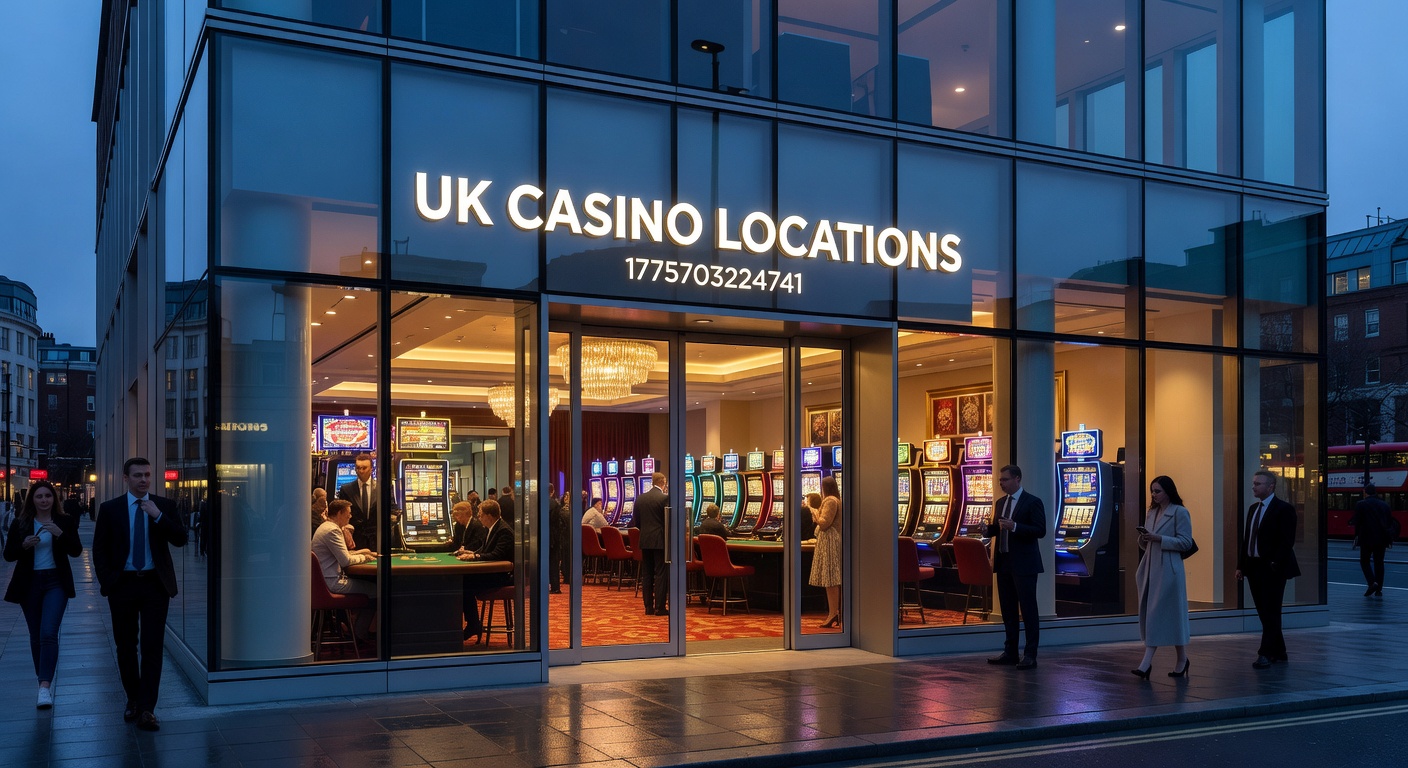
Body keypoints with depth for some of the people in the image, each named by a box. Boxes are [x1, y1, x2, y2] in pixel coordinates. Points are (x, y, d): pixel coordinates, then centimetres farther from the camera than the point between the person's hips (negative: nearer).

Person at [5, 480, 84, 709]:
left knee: (48, 633, -15)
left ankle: (45, 686, -21)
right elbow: (8, 555, 3)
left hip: (56, 582, -3)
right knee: (36, 636, 10)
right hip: (29, 584, 3)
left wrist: (60, 533, -21)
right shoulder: (20, 524, 3)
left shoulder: (65, 521, 0)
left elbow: (76, 551, -6)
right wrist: (24, 545, -16)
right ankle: (42, 679, 23)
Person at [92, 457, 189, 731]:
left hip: (155, 585, -1)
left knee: (152, 647, -6)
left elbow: (180, 539, -4)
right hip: (123, 585, 1)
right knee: (126, 647, 11)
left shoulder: (165, 506, 4)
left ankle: (147, 709, -4)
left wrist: (158, 516, -16)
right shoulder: (110, 509, 4)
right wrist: (106, 581, -3)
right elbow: (99, 549, 5)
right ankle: (133, 699, 28)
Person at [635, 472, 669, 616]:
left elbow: (637, 521, 9)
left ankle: (648, 607, 11)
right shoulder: (665, 498, -11)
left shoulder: (640, 498, 5)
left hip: (645, 541, 5)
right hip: (660, 541, -5)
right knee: (661, 574, 0)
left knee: (646, 574, 9)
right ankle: (660, 607, 0)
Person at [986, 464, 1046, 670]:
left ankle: (1030, 655, 1)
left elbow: (1040, 531, -15)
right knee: (1007, 609, 11)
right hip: (1003, 562, 8)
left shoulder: (1032, 502, -8)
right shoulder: (1000, 503, 14)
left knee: (1028, 609, -3)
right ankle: (1010, 652, 17)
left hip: (1023, 564, -7)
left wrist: (1015, 526, -25)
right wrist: (987, 528, -3)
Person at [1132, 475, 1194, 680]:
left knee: (1159, 613, -7)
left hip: (1168, 569, -7)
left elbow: (1186, 542, -11)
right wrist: (1143, 539, -1)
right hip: (1149, 568, 7)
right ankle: (1146, 663, 4)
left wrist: (1159, 538, -18)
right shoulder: (1150, 513, 17)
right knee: (1149, 613, 4)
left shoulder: (1180, 512, -5)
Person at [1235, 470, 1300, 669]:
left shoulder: (1284, 509, -8)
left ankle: (1265, 654, -4)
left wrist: (1275, 564, -20)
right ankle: (1279, 652, 20)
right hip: (1253, 568, 8)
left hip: (1272, 569, -8)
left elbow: (1287, 541, -14)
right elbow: (1245, 539, 15)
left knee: (1270, 613, -5)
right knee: (1265, 613, 11)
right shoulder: (1252, 509, 15)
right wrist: (1240, 566, 11)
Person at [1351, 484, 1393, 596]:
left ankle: (1372, 583, -13)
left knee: (1365, 561, 7)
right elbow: (1390, 521, 10)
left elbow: (1356, 521, -9)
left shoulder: (1361, 504, -6)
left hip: (1367, 538, -4)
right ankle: (1379, 588, 10)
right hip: (1381, 539, 4)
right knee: (1379, 562, 10)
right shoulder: (1384, 505, 9)